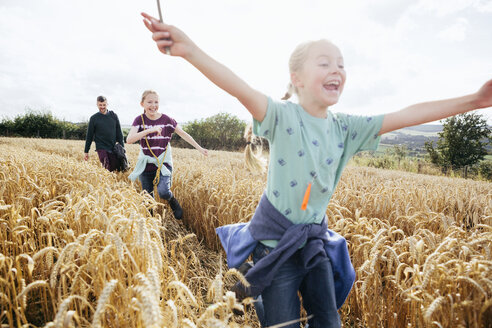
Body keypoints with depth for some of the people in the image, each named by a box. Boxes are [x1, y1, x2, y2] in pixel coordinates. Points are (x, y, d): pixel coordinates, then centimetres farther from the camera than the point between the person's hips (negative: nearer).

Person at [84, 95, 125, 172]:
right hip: (101, 148, -2)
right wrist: (86, 151, 7)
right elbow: (89, 135, 7)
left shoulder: (114, 116, 7)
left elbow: (119, 133, 11)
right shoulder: (94, 118, 3)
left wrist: (122, 147, 5)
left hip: (113, 148, 2)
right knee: (107, 168, -13)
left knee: (115, 168, -1)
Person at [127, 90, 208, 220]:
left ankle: (173, 201, 11)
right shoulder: (139, 120, -4)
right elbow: (129, 139, -19)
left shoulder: (166, 119, -3)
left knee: (163, 192, -23)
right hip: (146, 164, 1)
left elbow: (184, 134, 5)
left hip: (163, 163, -1)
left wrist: (199, 148, 4)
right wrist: (149, 130, -31)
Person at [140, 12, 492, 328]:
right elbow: (242, 89, -34)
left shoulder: (347, 128, -1)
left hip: (316, 240, 5)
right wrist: (189, 49, -48)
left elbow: (407, 115, -1)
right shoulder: (283, 117, -17)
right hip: (275, 240, -5)